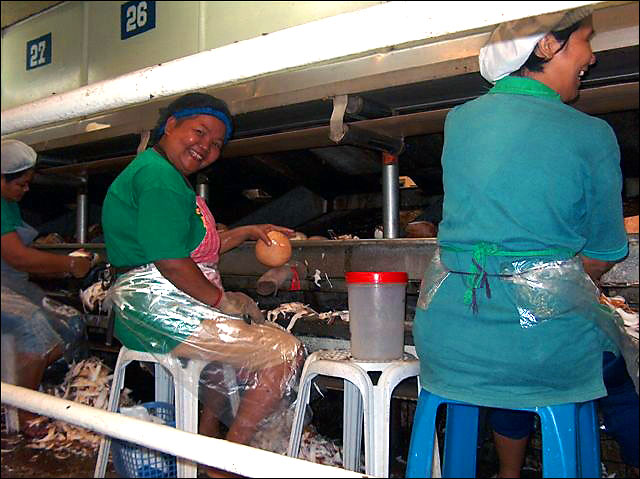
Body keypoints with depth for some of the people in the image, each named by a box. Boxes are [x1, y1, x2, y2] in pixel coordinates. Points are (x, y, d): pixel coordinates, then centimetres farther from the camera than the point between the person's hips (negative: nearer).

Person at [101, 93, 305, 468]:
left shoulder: (171, 177, 20)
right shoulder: (159, 176, -15)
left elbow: (195, 248, 24)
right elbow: (170, 261, -23)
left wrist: (248, 232, 20)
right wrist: (222, 301, -12)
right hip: (160, 309, -12)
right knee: (285, 352, -14)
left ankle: (207, 431, 36)